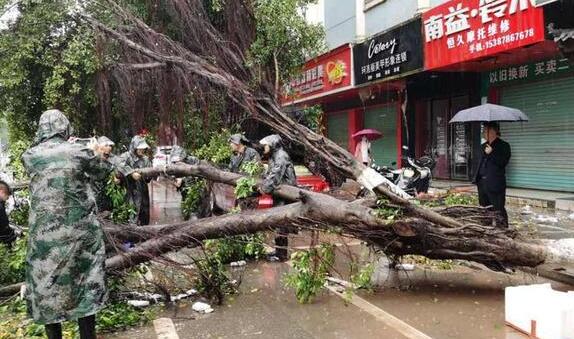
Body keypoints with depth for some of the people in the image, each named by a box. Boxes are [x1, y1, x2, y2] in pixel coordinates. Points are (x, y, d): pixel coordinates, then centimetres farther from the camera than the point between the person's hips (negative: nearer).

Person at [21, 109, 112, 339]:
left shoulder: (29, 156, -1)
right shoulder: (80, 151, -4)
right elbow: (104, 172, 13)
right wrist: (97, 154, 31)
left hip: (45, 232, 1)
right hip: (80, 229, -1)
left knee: (47, 285, 13)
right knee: (85, 282, 11)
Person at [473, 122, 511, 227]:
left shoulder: (503, 146, -5)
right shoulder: (484, 146, 17)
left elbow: (503, 162, -17)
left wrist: (491, 153, -18)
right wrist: (477, 179, 17)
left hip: (495, 184, -7)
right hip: (482, 183, 8)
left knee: (499, 210, -6)